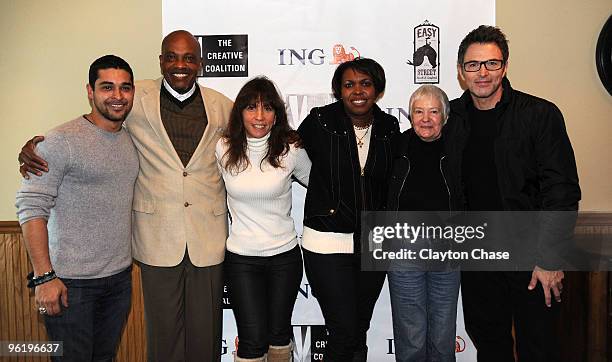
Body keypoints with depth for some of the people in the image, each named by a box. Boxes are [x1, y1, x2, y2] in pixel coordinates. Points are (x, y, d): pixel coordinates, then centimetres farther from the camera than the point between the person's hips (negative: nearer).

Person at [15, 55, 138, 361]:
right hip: (70, 282, -6)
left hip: (120, 277, 6)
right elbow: (31, 206, -14)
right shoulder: (63, 140, -13)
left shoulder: (133, 140, 7)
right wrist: (43, 276, -18)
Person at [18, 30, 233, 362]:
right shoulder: (137, 98, 0)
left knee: (206, 333, 12)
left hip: (208, 238, 1)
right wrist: (35, 144, -10)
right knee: (163, 332, 11)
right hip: (158, 234, -1)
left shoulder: (222, 106, 5)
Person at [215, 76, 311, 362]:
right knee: (253, 339, -1)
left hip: (284, 255, 1)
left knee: (280, 331, 17)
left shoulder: (290, 150, -9)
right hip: (241, 257, 0)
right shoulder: (224, 149, -6)